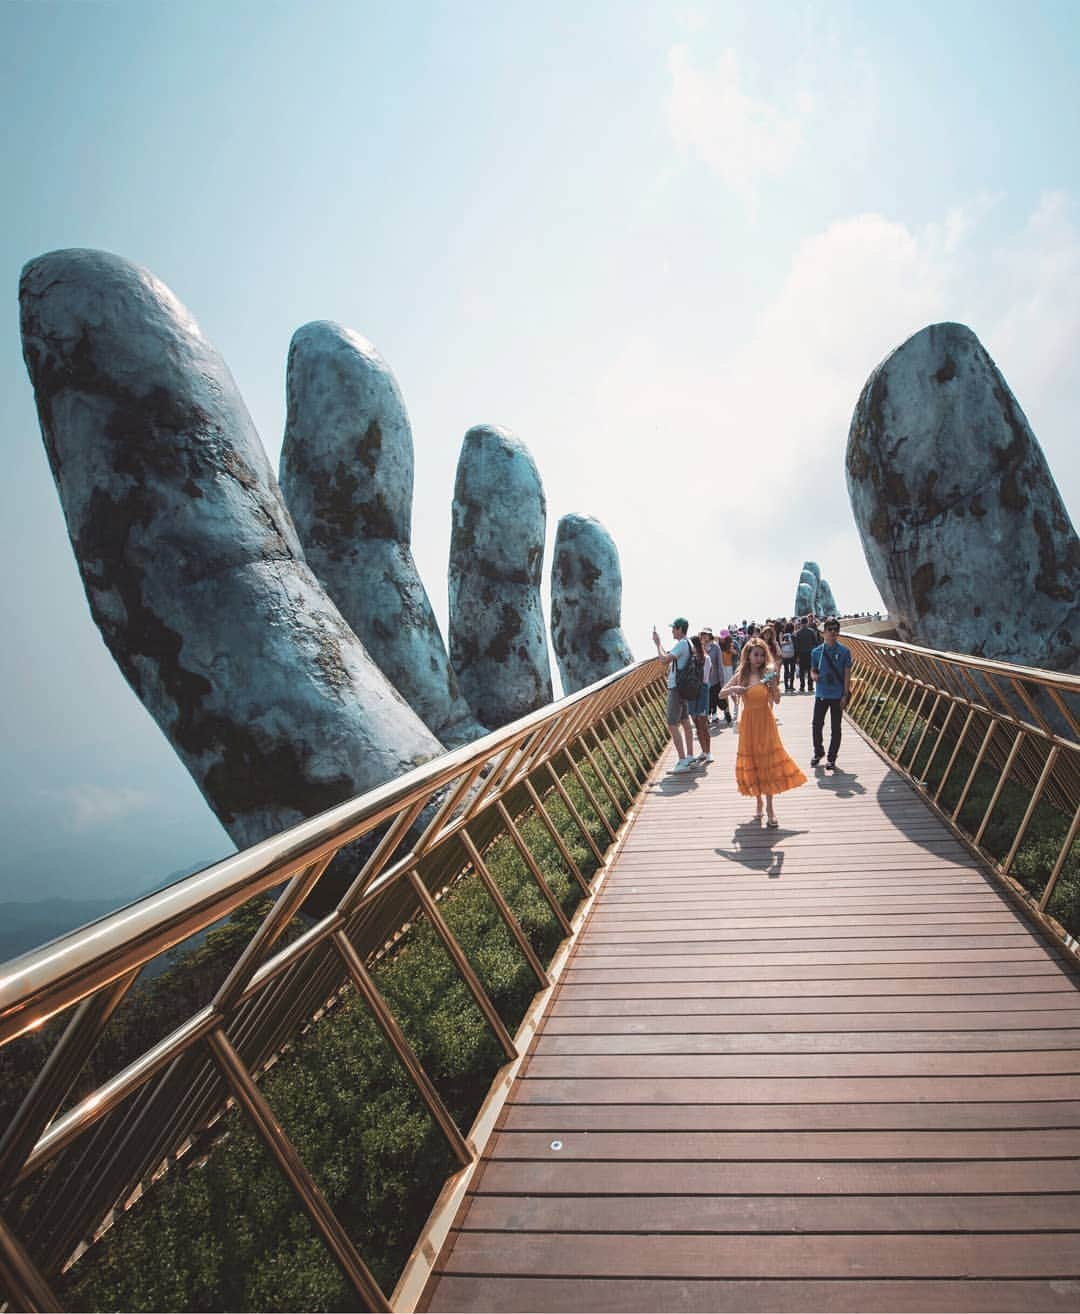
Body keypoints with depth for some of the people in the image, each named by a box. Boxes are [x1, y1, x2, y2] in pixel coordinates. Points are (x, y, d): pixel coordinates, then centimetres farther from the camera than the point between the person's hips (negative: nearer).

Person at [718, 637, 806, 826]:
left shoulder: (767, 673, -4)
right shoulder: (741, 675, 1)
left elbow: (777, 700, -8)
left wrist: (774, 683, -23)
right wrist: (732, 689, -13)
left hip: (765, 722, -2)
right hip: (748, 723, 2)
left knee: (767, 764, -2)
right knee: (751, 765, 9)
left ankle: (769, 808, 2)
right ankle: (759, 802, 26)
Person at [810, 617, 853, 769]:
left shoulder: (844, 651, -4)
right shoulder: (817, 651, 1)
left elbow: (847, 674, -2)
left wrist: (845, 695, -7)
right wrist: (814, 675, -15)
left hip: (838, 695, -1)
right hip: (821, 694, 2)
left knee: (835, 728, 5)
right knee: (817, 725, 5)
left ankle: (831, 758, 15)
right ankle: (818, 752, 26)